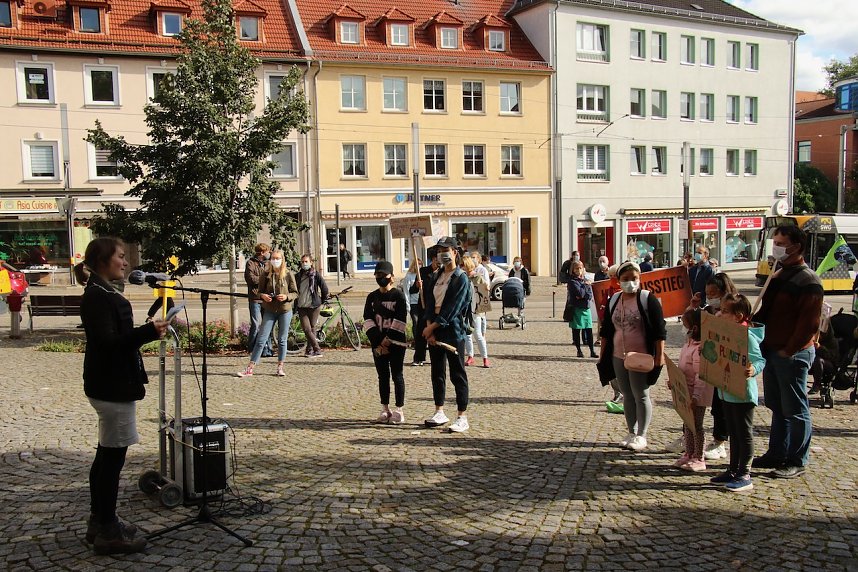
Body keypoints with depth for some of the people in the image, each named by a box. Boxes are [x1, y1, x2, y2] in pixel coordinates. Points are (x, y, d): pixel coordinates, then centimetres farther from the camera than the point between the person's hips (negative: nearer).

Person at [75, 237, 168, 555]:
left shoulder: (102, 293, 14)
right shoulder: (98, 296, -17)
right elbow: (107, 342, -25)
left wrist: (148, 329, 11)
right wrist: (149, 331, -28)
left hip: (112, 383, 11)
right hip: (112, 386, -11)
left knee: (106, 455, 17)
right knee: (112, 457, -3)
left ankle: (100, 521, 29)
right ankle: (107, 532, 6)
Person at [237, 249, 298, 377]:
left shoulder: (288, 274, -3)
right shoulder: (266, 274, 0)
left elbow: (295, 293, 2)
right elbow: (260, 291, 8)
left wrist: (286, 297, -17)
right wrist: (263, 295, -14)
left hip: (285, 310, 0)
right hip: (269, 310, 1)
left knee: (282, 340, 7)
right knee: (261, 339, -2)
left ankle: (280, 367, 19)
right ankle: (249, 369, 0)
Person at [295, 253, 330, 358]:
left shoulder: (316, 275, 0)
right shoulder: (297, 276, 10)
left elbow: (324, 289, 3)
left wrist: (321, 301, 8)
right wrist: (295, 303, 19)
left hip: (314, 306, -2)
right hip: (301, 307, 2)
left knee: (312, 329, 2)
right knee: (307, 329, -9)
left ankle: (310, 350, 13)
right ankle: (317, 350, -5)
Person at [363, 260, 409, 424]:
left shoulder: (398, 295, -4)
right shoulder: (372, 297, 9)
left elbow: (400, 321, -10)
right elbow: (368, 320, 3)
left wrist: (388, 341, -14)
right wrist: (378, 343, -8)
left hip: (396, 343, -4)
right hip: (378, 343, 4)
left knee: (397, 376, 1)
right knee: (383, 376, 9)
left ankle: (399, 410, 7)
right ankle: (385, 410, 17)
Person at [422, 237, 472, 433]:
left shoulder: (461, 278, -7)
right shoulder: (436, 276, 14)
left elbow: (452, 309, -14)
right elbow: (429, 302, 7)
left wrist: (432, 327, -13)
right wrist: (429, 327, -6)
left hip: (453, 330, -7)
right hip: (434, 330, 7)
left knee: (457, 375, -2)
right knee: (437, 373, 12)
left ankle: (462, 417, 2)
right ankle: (439, 412, 22)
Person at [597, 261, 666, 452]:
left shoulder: (648, 299, -8)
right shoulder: (614, 300, 8)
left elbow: (659, 331, -10)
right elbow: (606, 331, 14)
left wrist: (659, 357, -14)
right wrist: (603, 355, 12)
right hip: (618, 357, 6)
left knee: (641, 396, 2)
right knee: (627, 396, 13)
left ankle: (641, 436, 12)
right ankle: (631, 433, 24)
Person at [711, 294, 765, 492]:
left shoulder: (747, 336, -19)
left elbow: (760, 360, -24)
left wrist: (753, 370, -42)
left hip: (743, 393, -9)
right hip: (727, 392, 9)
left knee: (744, 434, 2)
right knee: (733, 433, 18)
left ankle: (745, 476, 10)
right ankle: (733, 471, 28)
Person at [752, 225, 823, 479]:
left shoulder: (808, 281, -14)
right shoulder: (778, 275, 14)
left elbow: (810, 322, -19)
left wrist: (789, 350, -18)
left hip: (793, 355, -9)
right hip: (772, 351, 9)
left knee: (795, 409, 1)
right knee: (777, 407, 16)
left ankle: (797, 461, 11)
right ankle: (777, 454, 27)